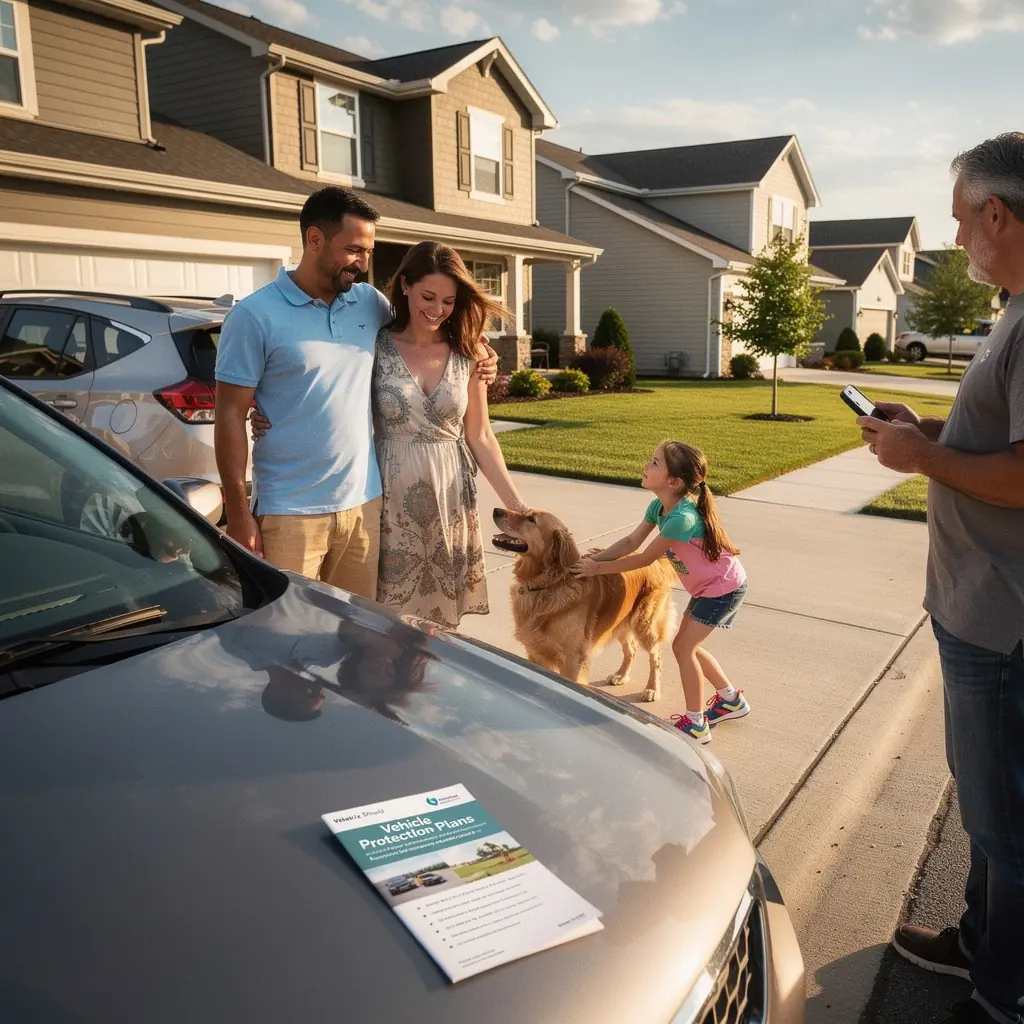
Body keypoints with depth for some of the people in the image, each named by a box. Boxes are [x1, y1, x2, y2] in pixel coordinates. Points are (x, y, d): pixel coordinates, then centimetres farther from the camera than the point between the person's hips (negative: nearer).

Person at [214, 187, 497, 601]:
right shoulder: (255, 316, -7)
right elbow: (230, 417, -7)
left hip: (363, 504, 5)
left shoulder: (372, 303, 7)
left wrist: (473, 363, 7)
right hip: (290, 513, -4)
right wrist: (238, 515, -10)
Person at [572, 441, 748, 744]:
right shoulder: (659, 506, -8)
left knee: (683, 647, -5)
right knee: (688, 646, 15)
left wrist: (599, 568, -17)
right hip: (706, 586, 9)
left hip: (725, 588, -9)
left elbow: (645, 559, -25)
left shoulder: (681, 517, -34)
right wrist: (594, 558, -15)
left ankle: (696, 725, 8)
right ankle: (732, 700, 34)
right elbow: (631, 541, -4)